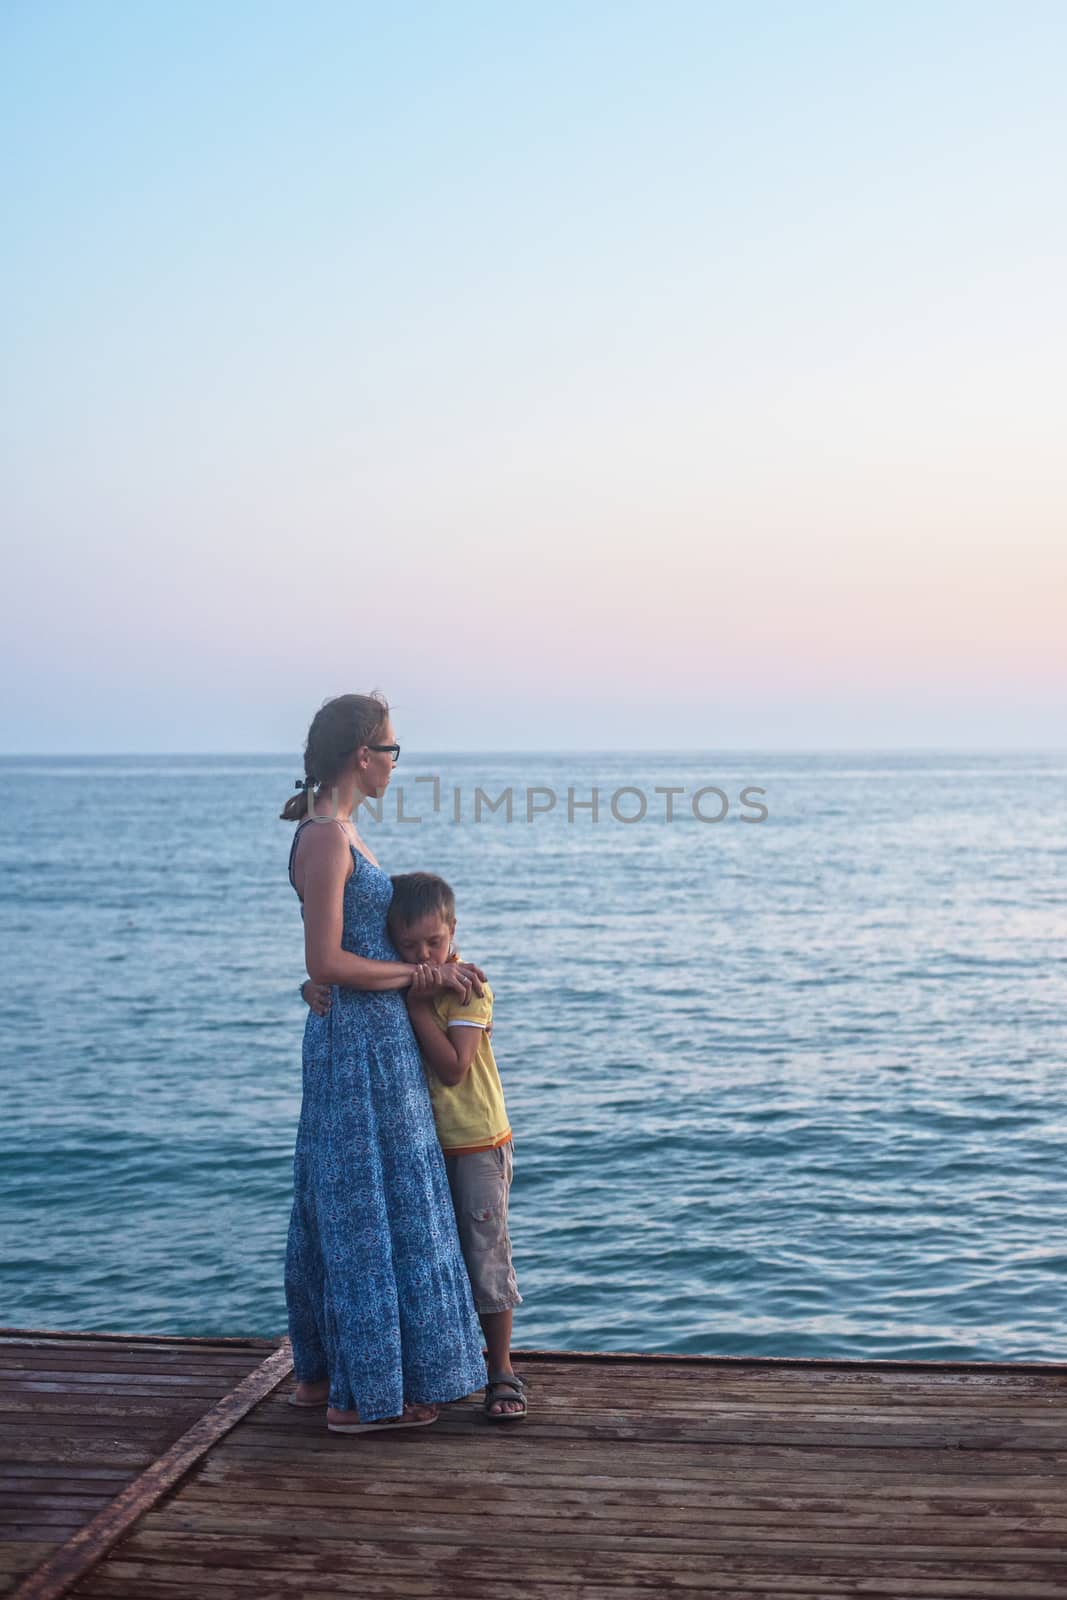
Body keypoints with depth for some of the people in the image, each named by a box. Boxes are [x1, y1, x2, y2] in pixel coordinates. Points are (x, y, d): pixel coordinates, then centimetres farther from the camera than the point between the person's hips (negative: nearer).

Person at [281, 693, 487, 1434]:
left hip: (371, 1040, 10)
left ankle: (322, 1370, 27)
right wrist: (421, 976, -12)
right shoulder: (326, 838, -18)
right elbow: (327, 963, -22)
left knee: (341, 1206, 16)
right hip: (361, 1043, -10)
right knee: (373, 1207, -2)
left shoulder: (339, 832, 13)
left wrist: (439, 966, 3)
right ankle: (364, 1393, 8)